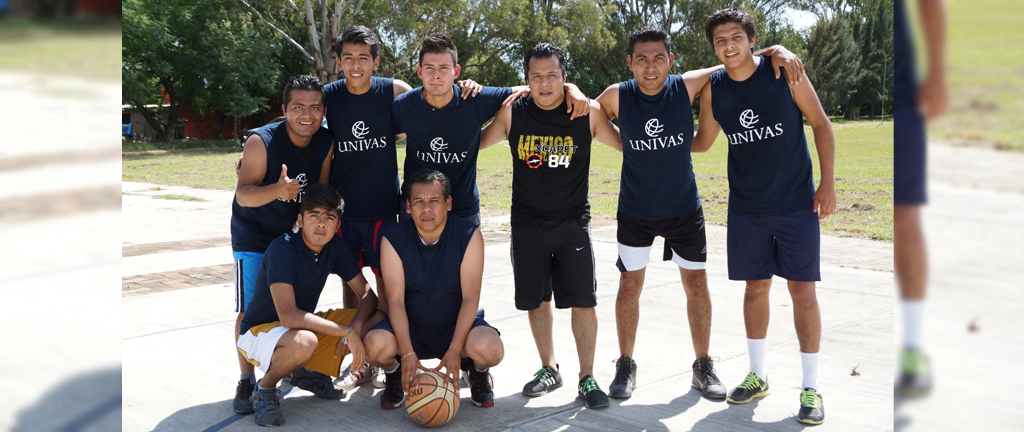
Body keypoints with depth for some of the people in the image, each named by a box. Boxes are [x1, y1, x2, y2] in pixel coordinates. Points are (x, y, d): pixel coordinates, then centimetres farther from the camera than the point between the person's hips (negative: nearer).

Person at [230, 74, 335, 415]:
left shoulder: (325, 144, -12)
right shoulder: (261, 142, -25)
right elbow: (244, 195, -30)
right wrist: (277, 190, -47)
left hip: (296, 233, 4)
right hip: (255, 236, -4)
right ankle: (247, 381, 6)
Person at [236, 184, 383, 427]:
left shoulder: (334, 249, -5)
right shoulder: (282, 249, -26)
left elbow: (368, 295, -2)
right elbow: (288, 315, -34)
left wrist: (356, 326, -23)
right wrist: (346, 332, -33)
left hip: (306, 325, 7)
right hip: (258, 332, -7)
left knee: (380, 319, -7)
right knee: (304, 342, -42)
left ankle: (308, 372, 9)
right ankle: (265, 389, -9)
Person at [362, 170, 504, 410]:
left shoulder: (469, 236, -13)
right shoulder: (393, 241, -11)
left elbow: (470, 297, -16)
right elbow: (396, 300, -15)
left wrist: (454, 352, -26)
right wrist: (407, 354, -27)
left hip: (456, 326, -1)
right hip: (410, 328, 1)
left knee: (490, 348, -32)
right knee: (375, 345, -30)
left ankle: (478, 372, 7)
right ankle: (394, 374, 7)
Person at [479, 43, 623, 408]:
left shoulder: (588, 113, -6)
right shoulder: (512, 113, -4)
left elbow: (631, 146, 6)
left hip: (573, 223, -1)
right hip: (527, 223, 2)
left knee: (583, 302, -4)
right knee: (536, 300, 11)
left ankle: (587, 378, 10)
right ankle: (549, 369, 29)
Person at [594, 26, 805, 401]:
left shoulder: (688, 86, -13)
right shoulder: (616, 97, -13)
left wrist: (775, 51, -21)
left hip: (684, 209, 1)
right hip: (635, 211, 0)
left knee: (696, 284, 5)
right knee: (629, 286, 4)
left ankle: (703, 367, 21)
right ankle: (625, 365, 22)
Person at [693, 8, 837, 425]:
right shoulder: (713, 89, 0)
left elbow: (820, 124, -4)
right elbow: (702, 141, 15)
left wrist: (828, 183, -8)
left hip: (797, 203, -3)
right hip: (746, 208, 3)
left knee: (802, 290, -2)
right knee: (756, 287, 11)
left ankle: (811, 387, 7)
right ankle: (757, 375, 26)